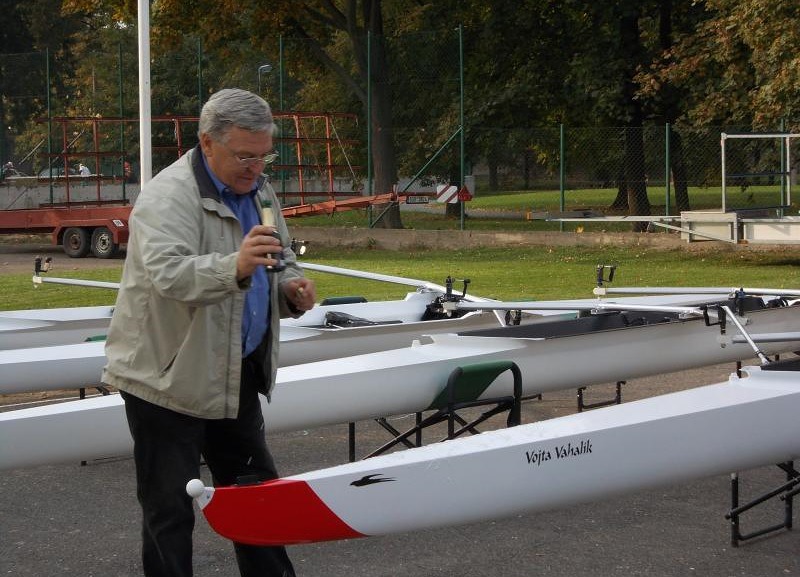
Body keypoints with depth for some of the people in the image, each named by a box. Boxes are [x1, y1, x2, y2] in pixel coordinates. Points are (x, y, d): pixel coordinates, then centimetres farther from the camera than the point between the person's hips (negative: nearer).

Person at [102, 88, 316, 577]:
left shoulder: (258, 190, 8)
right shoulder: (169, 196, -19)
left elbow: (280, 262, 22)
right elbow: (167, 273, -36)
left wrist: (292, 288, -1)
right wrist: (235, 268, -53)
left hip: (236, 375, 8)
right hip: (167, 377, -8)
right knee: (171, 508, -2)